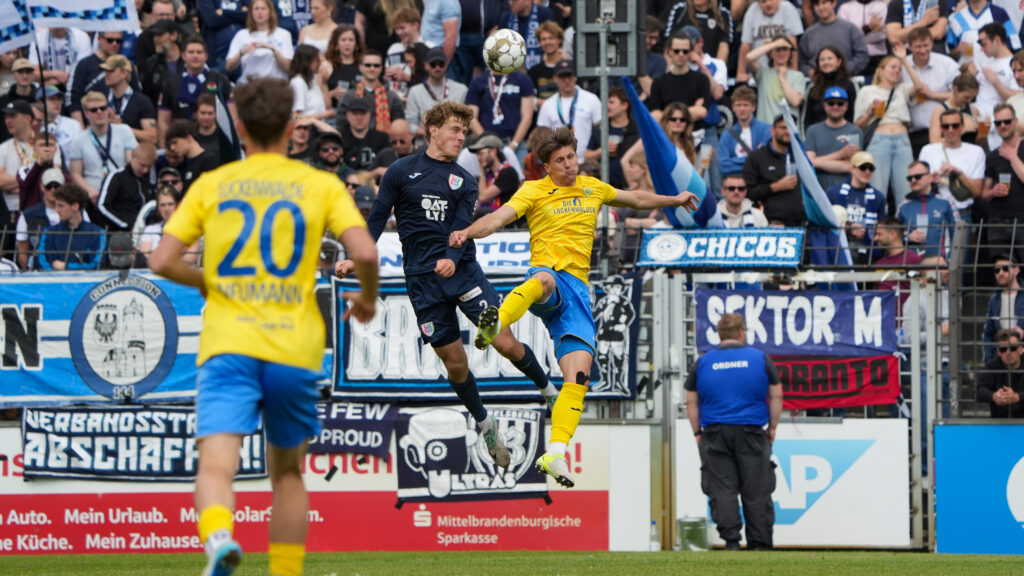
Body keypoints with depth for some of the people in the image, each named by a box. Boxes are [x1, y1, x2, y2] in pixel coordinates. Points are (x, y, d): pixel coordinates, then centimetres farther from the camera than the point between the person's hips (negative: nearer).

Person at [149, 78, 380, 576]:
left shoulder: (211, 185, 10)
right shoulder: (321, 185, 7)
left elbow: (162, 261, 4)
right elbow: (364, 252, -6)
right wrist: (368, 298, 14)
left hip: (227, 343, -1)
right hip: (295, 348, 1)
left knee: (216, 464, -16)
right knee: (287, 471, 20)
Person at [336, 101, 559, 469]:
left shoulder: (464, 181, 10)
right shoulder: (402, 172, 6)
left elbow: (463, 225, -3)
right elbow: (378, 218, 7)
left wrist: (452, 259, -23)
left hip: (462, 270, 1)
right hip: (422, 282, -1)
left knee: (506, 344, -10)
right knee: (454, 361, 1)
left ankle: (548, 390, 15)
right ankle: (485, 425, 21)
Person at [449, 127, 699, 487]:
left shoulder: (592, 188, 22)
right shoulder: (535, 192, 7)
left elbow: (636, 199, 41)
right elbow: (499, 218, -8)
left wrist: (673, 200, 48)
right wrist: (468, 232, -28)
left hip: (578, 288, 4)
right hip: (546, 273, -4)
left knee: (579, 374, -13)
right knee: (544, 280, -45)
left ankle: (555, 454, -15)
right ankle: (495, 325, -74)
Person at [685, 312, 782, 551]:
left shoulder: (702, 362, 8)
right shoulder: (760, 359, 4)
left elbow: (691, 402, 9)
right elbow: (776, 397, 5)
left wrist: (698, 433, 14)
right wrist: (772, 428, 13)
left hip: (715, 433, 1)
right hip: (751, 433, -1)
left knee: (722, 490, 0)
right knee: (757, 491, 3)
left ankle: (731, 541, -9)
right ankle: (759, 543, 3)